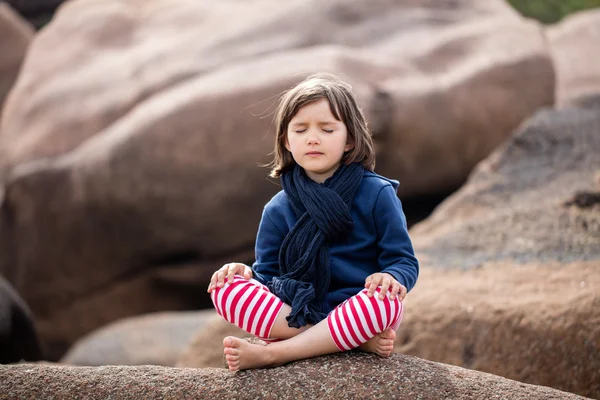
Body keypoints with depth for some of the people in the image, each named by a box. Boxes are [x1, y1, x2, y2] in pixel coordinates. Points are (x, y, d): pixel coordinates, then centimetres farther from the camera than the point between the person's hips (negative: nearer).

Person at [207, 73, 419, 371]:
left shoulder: (377, 194, 0)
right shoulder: (278, 210, 9)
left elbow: (404, 262, -1)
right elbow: (268, 274, 11)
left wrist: (391, 278, -25)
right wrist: (247, 273, -13)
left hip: (356, 311, -3)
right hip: (293, 315, 3)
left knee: (385, 301, -37)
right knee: (227, 290, -22)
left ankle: (270, 353, -28)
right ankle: (359, 340, -25)